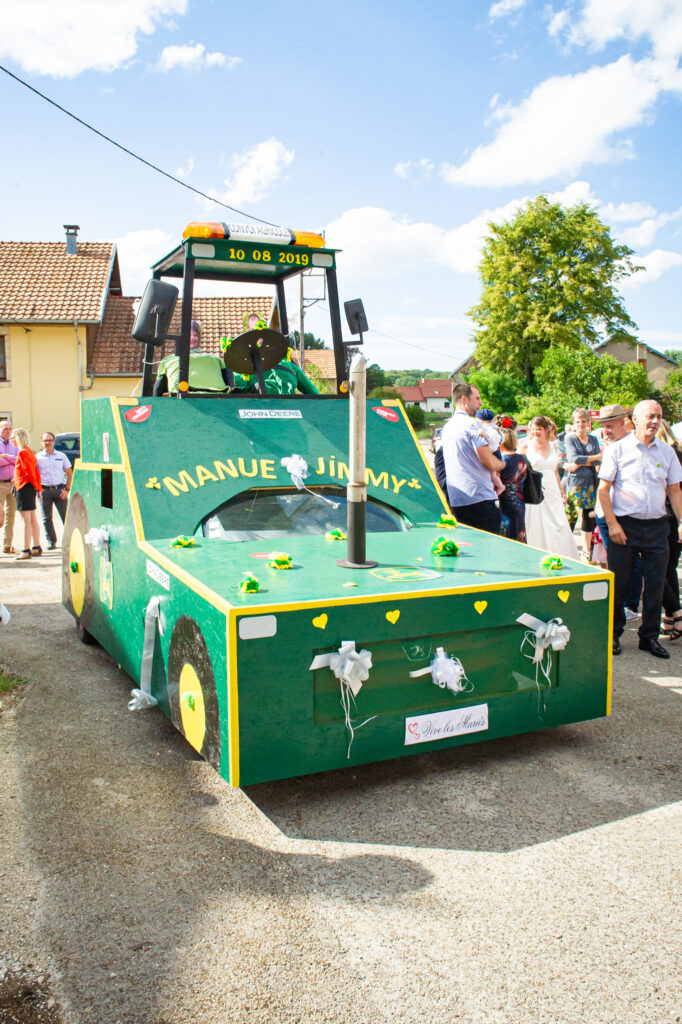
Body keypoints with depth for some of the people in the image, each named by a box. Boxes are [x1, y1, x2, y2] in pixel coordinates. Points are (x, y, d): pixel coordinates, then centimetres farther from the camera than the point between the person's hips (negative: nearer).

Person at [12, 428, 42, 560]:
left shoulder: (22, 452, -13)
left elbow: (30, 471, -16)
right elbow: (35, 471, 17)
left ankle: (26, 550, -7)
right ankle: (36, 547, 17)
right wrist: (38, 488, 17)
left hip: (24, 488, -10)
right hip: (30, 488, 10)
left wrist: (35, 486, -7)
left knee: (27, 521, -8)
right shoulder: (29, 452, 16)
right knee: (33, 520, 12)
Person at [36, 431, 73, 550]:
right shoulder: (37, 457, 7)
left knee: (66, 516, -4)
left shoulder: (61, 456, 11)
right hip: (44, 490, 0)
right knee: (46, 518, 2)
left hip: (60, 489, 0)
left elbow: (70, 473, 12)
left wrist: (67, 489, 1)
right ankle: (51, 541, 12)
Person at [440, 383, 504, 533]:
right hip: (480, 497, -8)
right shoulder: (471, 425, -11)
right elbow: (490, 463, -14)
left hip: (455, 501, 8)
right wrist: (503, 464, 7)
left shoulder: (447, 427, 16)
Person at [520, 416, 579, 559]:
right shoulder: (526, 447, 0)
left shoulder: (552, 446, 13)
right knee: (538, 531, -5)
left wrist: (561, 492, 17)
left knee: (560, 527, -2)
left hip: (552, 493, 4)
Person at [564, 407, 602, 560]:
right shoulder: (570, 438, 1)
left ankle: (587, 550, 17)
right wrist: (595, 457, -9)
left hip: (591, 481, 4)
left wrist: (581, 463, -13)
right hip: (575, 481, -4)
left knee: (589, 514, 7)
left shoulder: (593, 439, 12)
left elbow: (599, 461, 1)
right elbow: (573, 458, -14)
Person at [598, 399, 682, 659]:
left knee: (655, 584, 6)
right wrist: (612, 523, -11)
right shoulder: (617, 449, -2)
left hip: (657, 527, 3)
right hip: (624, 525, -3)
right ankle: (613, 634, 21)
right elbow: (603, 489, -3)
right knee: (618, 584, 4)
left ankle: (649, 636, 20)